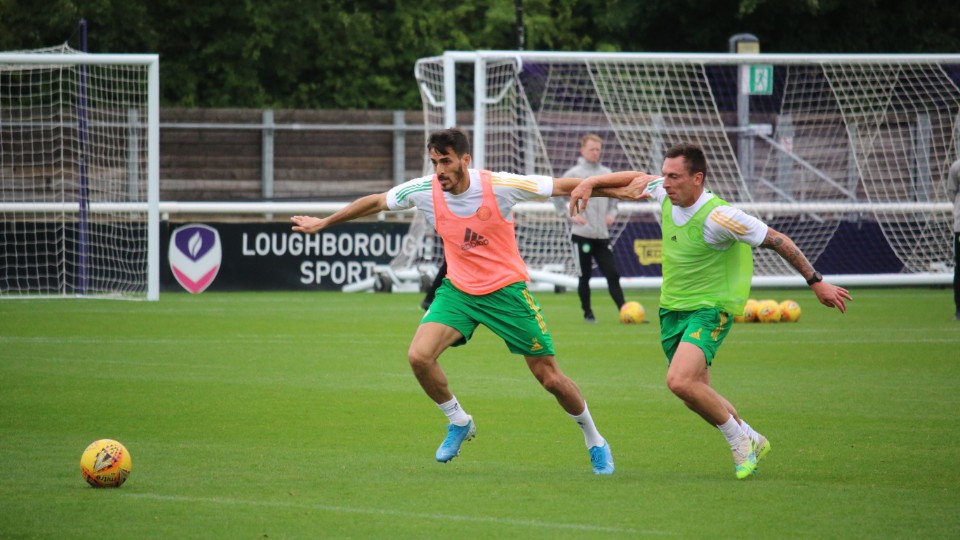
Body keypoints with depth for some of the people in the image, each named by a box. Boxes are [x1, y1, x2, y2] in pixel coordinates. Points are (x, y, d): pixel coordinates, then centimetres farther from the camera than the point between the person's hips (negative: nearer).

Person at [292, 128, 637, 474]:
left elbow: (561, 187, -10)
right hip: (458, 290, 3)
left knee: (550, 377, -2)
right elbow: (376, 202, 8)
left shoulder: (499, 186, -18)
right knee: (419, 357, -18)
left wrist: (621, 192, -10)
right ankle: (459, 423, 8)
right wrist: (323, 223, 16)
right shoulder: (424, 190, -9)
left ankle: (594, 441, 22)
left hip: (506, 290, -3)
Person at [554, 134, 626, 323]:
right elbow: (557, 195, 0)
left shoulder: (607, 173, 10)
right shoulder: (574, 173, -3)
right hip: (582, 234, -3)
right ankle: (587, 313, 13)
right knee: (585, 276, 2)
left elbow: (614, 197, 24)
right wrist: (570, 214, -7)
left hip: (602, 235, 3)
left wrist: (612, 213, 6)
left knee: (613, 274, -3)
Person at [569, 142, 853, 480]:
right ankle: (751, 444, 31)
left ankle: (741, 439, -6)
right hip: (672, 309, 8)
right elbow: (638, 179, 19)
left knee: (680, 382, -25)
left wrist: (816, 282, -16)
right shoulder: (667, 195, -4)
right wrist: (590, 183, 8)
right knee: (697, 396, 10)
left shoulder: (717, 217, -25)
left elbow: (777, 240, -19)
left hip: (709, 310, -8)